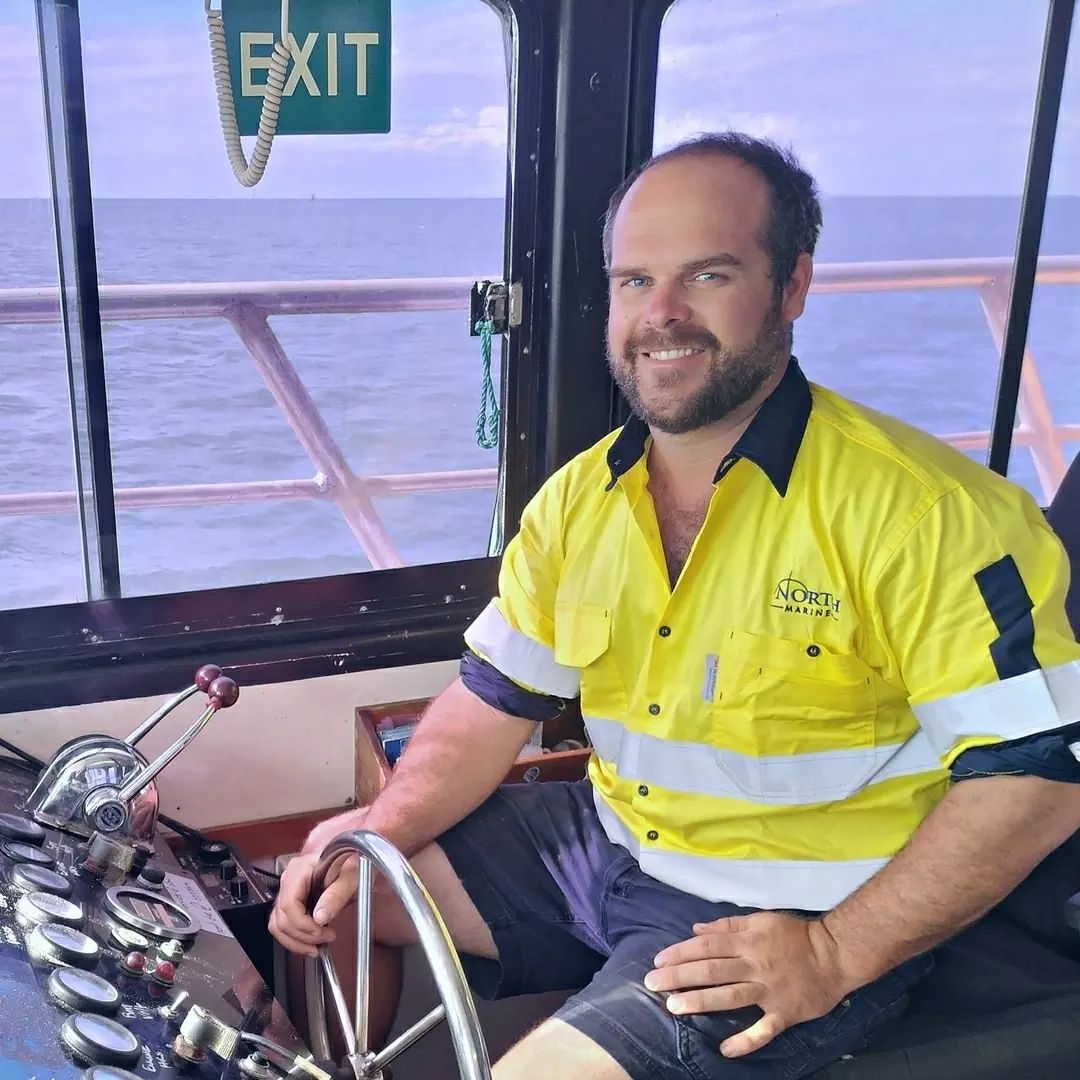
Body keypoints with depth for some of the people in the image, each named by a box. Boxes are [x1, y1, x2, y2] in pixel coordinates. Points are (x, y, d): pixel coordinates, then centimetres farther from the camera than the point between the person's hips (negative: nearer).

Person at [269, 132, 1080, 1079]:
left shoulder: (924, 511, -20)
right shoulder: (580, 497, 1)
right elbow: (496, 700, 7)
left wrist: (838, 955, -23)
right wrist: (382, 828, -9)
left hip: (799, 919, -6)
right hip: (606, 840, 7)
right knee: (330, 893, 9)